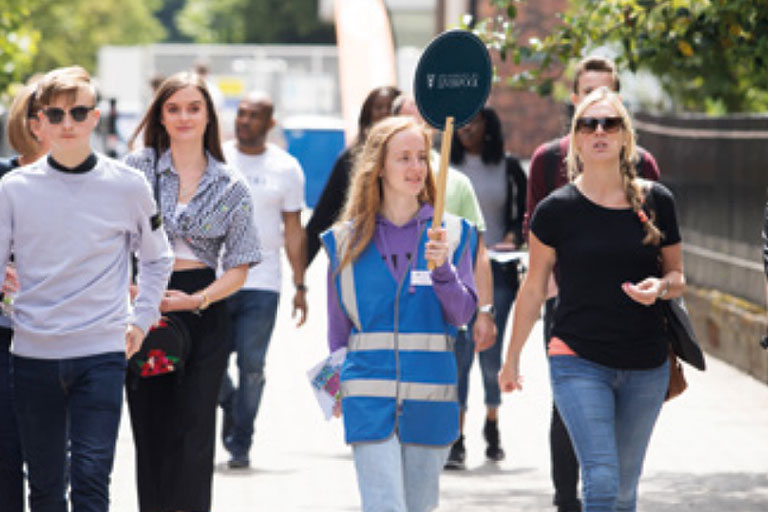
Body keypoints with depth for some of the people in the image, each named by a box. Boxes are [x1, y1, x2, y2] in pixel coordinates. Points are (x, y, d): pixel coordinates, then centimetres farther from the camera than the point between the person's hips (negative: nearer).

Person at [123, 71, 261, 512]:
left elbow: (238, 269, 5)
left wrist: (196, 299, -11)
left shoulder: (231, 187, 6)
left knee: (192, 435, -6)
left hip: (203, 314, 0)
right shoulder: (137, 168, 4)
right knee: (149, 431, 1)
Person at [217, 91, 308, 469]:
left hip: (262, 284, -1)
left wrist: (300, 285, 4)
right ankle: (229, 405, 30)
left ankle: (240, 444, 7)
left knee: (252, 366, -4)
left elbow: (294, 231, 8)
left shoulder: (286, 168, 6)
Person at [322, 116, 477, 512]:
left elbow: (462, 314, -2)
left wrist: (442, 268, -18)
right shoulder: (347, 239, 6)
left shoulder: (450, 233, 5)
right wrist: (335, 384, 16)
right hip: (370, 393, -1)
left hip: (431, 394, 1)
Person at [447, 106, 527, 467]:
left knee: (491, 352, 3)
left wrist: (511, 239, -11)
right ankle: (455, 438, -9)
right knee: (458, 352, -9)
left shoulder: (509, 168, 6)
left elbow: (524, 216, 8)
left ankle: (492, 424, 27)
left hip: (497, 270, 0)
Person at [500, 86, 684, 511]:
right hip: (578, 361, -3)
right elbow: (534, 288, 6)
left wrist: (660, 287, -11)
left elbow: (677, 276, 13)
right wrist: (512, 358, 12)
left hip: (646, 367, 3)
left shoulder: (655, 201, 2)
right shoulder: (557, 209, -4)